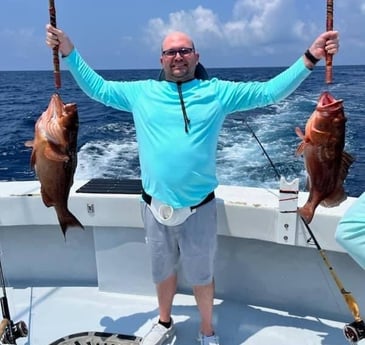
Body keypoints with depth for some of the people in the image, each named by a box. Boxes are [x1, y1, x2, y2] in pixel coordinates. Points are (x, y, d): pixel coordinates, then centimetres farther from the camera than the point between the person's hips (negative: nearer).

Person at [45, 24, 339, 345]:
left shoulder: (217, 91, -1)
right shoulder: (141, 92, 4)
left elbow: (269, 91, -2)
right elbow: (97, 87, 13)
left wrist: (310, 58, -10)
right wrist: (69, 52, 6)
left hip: (198, 208, -2)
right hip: (155, 207, 2)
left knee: (201, 275, 17)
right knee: (163, 271, 23)